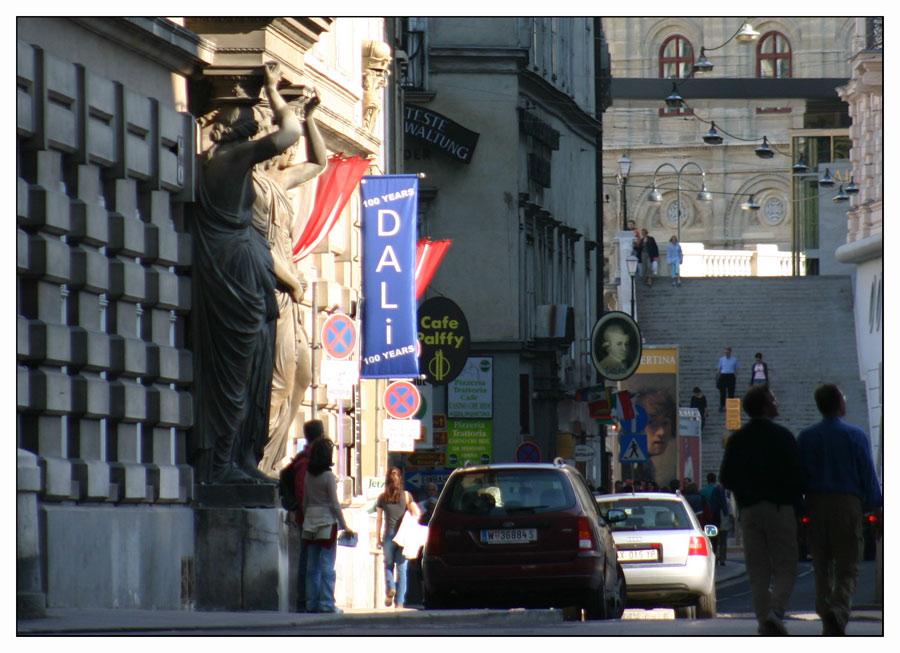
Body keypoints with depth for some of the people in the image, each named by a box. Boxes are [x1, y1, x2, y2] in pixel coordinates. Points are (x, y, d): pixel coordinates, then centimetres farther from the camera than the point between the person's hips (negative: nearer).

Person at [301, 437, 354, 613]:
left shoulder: (308, 476, 6)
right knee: (327, 566, -3)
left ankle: (312, 603, 10)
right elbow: (334, 504, -10)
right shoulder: (328, 477, -11)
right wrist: (344, 526, -4)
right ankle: (326, 604, -5)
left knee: (312, 566, 9)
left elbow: (304, 502, 11)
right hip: (327, 520, -6)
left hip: (310, 520, 6)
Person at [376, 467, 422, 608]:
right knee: (401, 568, 5)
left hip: (388, 535, 0)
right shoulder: (406, 496, -1)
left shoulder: (382, 497, 1)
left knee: (388, 565, 17)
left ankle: (390, 587, -9)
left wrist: (378, 538, 9)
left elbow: (379, 520, 2)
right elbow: (417, 514, -5)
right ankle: (399, 601, 2)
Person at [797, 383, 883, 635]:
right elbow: (869, 475, -2)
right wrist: (877, 508, 7)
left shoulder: (806, 437, 4)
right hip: (847, 503, -3)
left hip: (816, 504, 3)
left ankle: (828, 625, 11)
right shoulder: (855, 435, -4)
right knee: (848, 567, -1)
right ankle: (838, 611, -26)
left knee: (822, 567, 12)